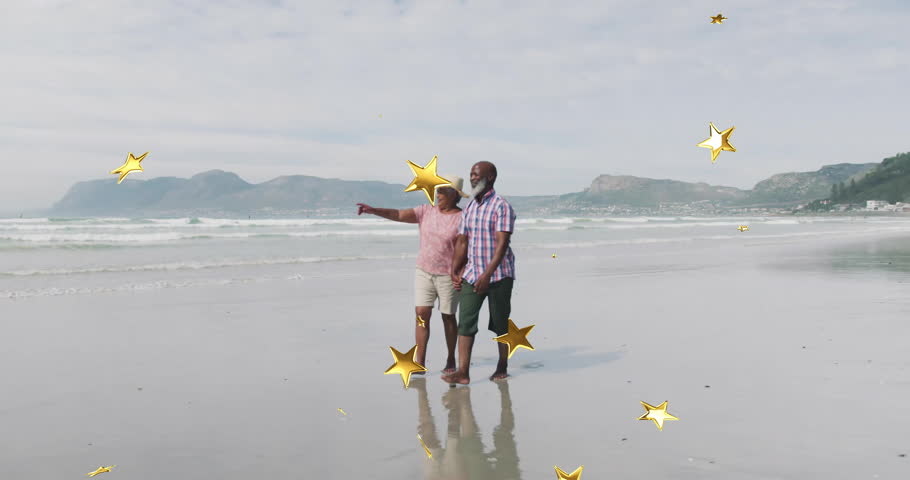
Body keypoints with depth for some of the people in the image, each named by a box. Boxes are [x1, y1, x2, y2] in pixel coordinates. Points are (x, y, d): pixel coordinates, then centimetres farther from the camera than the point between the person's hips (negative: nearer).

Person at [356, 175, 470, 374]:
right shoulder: (427, 211, 2)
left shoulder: (463, 219, -9)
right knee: (421, 314, -5)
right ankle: (419, 363, -3)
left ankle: (451, 361, 22)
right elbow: (398, 214, -7)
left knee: (448, 316, 7)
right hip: (424, 272, 4)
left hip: (448, 275, -4)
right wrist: (373, 210, -20)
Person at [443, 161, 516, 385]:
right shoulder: (468, 209, 11)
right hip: (472, 274, 5)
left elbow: (502, 244, -17)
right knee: (465, 321, -6)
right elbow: (462, 242, 15)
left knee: (500, 323, 6)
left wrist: (487, 274, -25)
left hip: (499, 275, -5)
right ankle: (462, 372, -9)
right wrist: (454, 272, 6)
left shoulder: (502, 207, -10)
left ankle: (502, 368, 22)